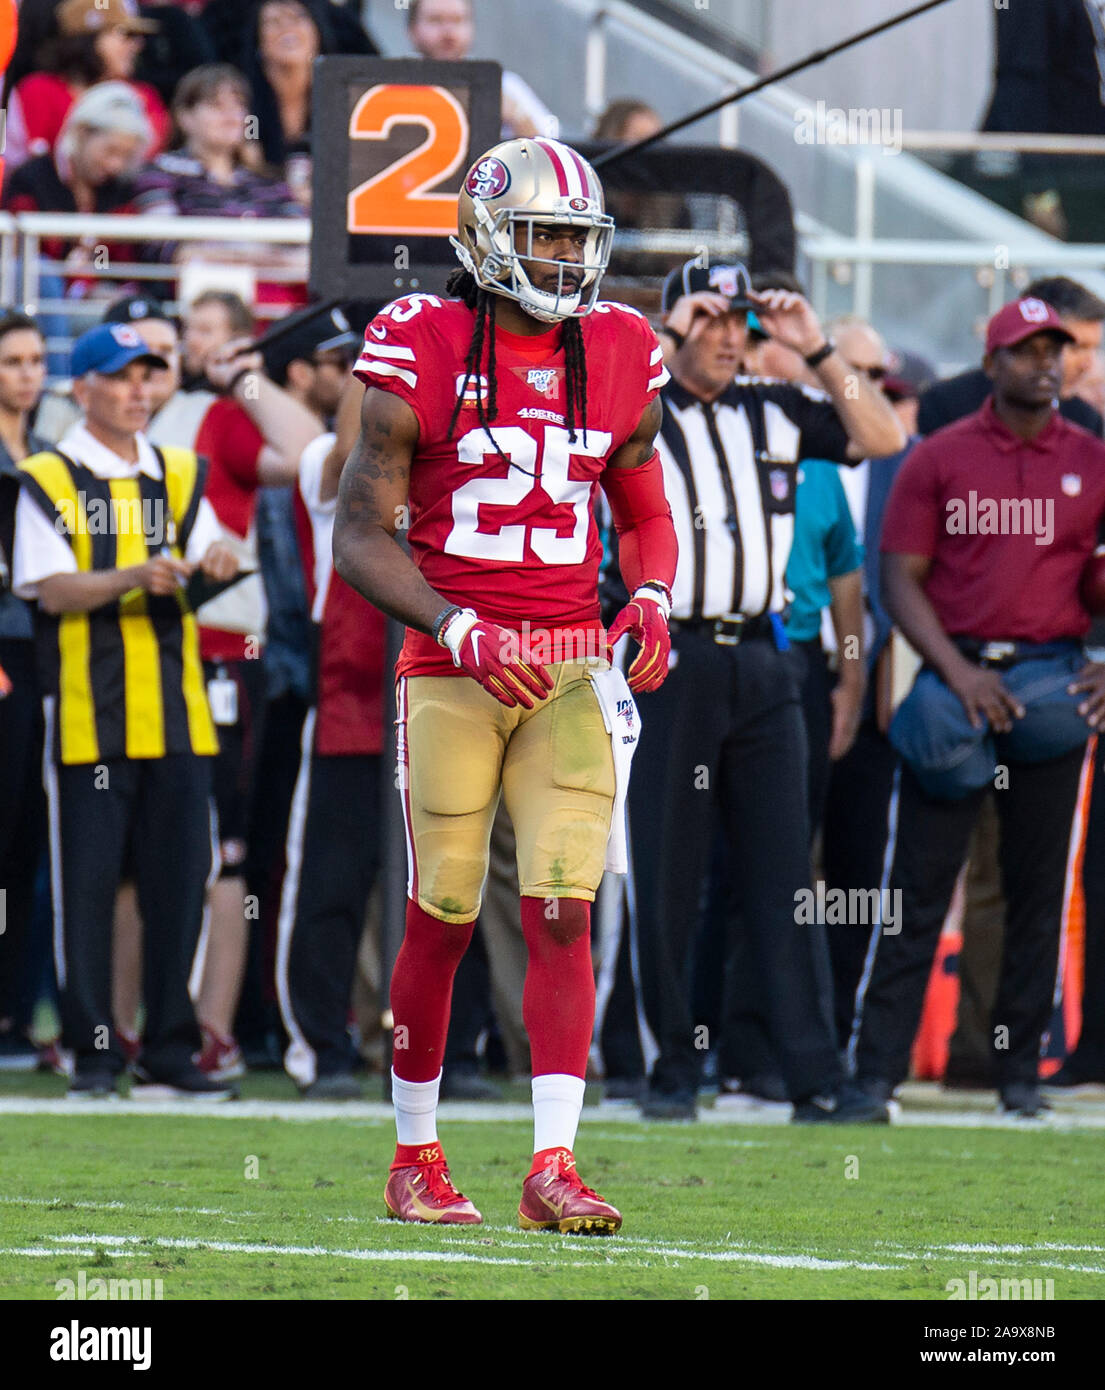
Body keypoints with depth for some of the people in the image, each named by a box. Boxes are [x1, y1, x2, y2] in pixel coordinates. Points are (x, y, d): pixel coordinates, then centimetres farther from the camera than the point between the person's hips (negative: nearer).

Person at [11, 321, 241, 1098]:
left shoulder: (180, 475, 15)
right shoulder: (49, 480, 1)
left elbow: (204, 560, 10)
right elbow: (51, 589, -8)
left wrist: (215, 565, -14)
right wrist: (132, 578, -23)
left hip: (176, 713, 4)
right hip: (89, 712, -4)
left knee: (179, 881, 2)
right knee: (87, 881, -3)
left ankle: (172, 1050, 8)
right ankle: (93, 1053, 4)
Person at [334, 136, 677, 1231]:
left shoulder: (619, 361, 8)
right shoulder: (419, 358, -5)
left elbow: (645, 513, 21)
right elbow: (361, 533, -4)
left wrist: (651, 603, 0)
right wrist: (461, 631, -17)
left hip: (571, 668, 3)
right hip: (451, 672, -3)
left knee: (562, 913, -8)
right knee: (442, 922, 2)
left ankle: (553, 1169, -11)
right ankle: (415, 1161, 18)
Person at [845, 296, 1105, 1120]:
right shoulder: (940, 459, 3)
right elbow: (900, 577, 0)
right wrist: (959, 672, -12)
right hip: (957, 675, -2)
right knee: (919, 882, -4)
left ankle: (1020, 1068, 12)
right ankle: (876, 1067, -3)